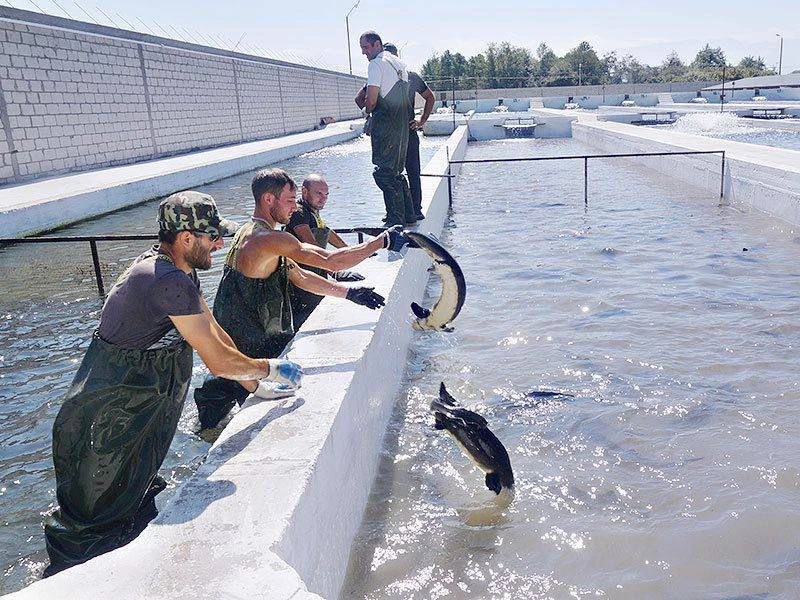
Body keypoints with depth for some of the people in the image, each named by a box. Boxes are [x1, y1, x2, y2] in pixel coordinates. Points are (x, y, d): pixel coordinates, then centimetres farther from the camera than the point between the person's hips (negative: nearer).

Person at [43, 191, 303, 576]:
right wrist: (269, 369, -9)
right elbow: (218, 360, -25)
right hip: (106, 423, -10)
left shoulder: (176, 269, 2)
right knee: (101, 519, 6)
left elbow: (213, 331, 9)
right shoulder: (168, 282, -29)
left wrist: (254, 384, 10)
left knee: (138, 494, 25)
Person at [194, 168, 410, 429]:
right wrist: (383, 241, -18)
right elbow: (331, 261, -26)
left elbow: (299, 276, 12)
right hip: (249, 347, -10)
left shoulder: (249, 233, 11)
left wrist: (349, 292, 6)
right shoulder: (269, 239, -22)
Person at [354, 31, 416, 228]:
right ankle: (408, 215, 19)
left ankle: (396, 221, -7)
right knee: (396, 171, 16)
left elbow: (372, 100, -16)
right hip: (402, 123, 9)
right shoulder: (399, 63, 18)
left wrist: (368, 111, 4)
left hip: (385, 124, -9)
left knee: (384, 172, -6)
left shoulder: (376, 64, -10)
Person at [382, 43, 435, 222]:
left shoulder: (411, 77, 6)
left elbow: (430, 97, 16)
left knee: (413, 172, -1)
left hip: (408, 131, -1)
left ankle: (416, 209, 6)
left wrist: (423, 120, 6)